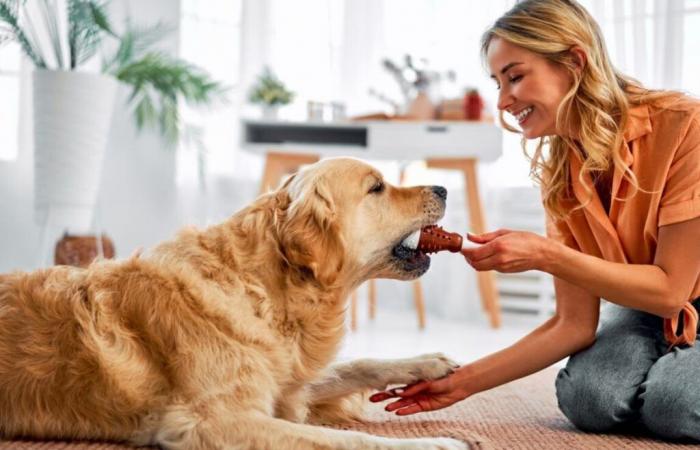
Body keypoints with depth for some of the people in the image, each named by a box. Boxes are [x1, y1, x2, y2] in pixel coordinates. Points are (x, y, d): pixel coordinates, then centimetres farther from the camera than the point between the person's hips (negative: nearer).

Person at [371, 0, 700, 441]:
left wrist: (545, 254, -33)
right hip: (653, 311, 4)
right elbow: (574, 323, -11)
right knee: (587, 398, -23)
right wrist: (464, 381, -17)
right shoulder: (558, 170, -11)